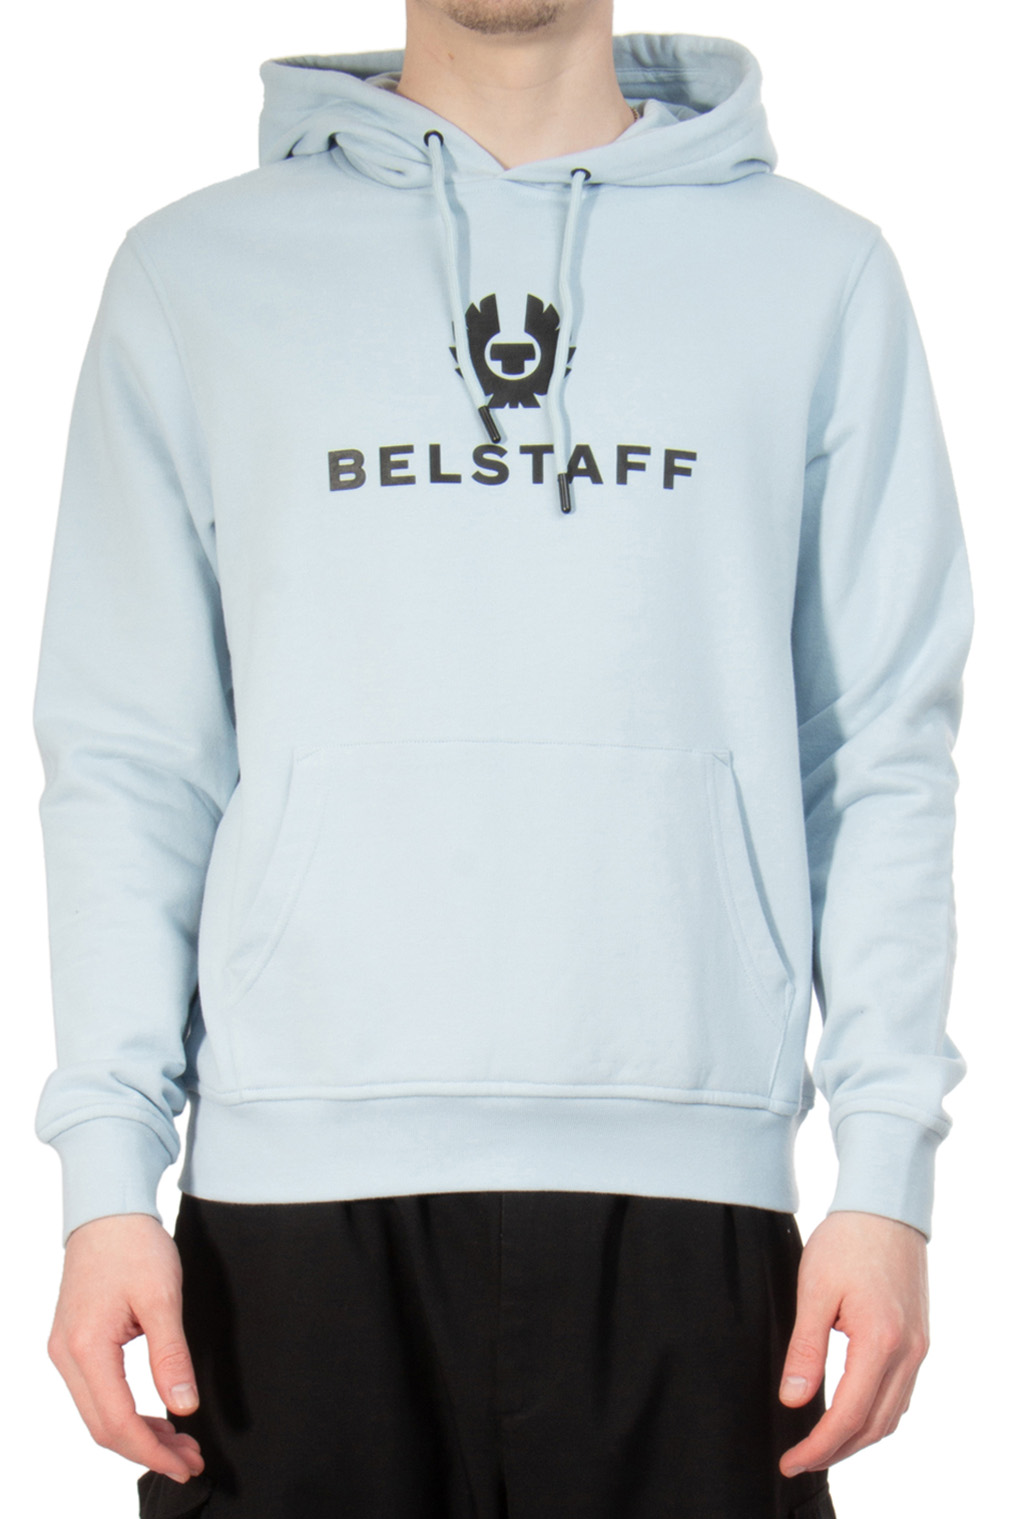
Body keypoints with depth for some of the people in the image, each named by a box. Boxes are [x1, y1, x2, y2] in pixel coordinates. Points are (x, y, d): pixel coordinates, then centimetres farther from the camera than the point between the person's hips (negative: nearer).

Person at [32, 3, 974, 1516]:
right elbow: (128, 760, 8)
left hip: (688, 1182, 0)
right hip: (289, 1187, 0)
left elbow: (884, 755, 8)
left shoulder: (819, 273, 11)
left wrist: (884, 1171, -1)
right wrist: (108, 1169, -2)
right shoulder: (195, 273, 11)